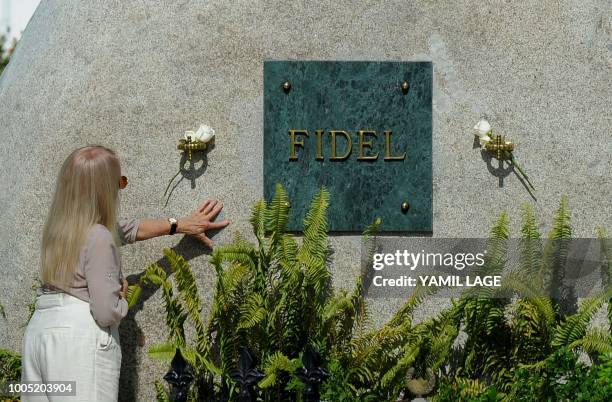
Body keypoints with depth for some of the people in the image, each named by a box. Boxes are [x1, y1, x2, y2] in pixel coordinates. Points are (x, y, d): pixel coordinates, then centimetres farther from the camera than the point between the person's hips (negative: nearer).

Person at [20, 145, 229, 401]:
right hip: (79, 338, -8)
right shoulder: (98, 238, -13)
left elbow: (125, 229, 25)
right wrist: (122, 292, 7)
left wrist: (180, 225, 31)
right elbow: (108, 313, -15)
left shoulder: (60, 225, 12)